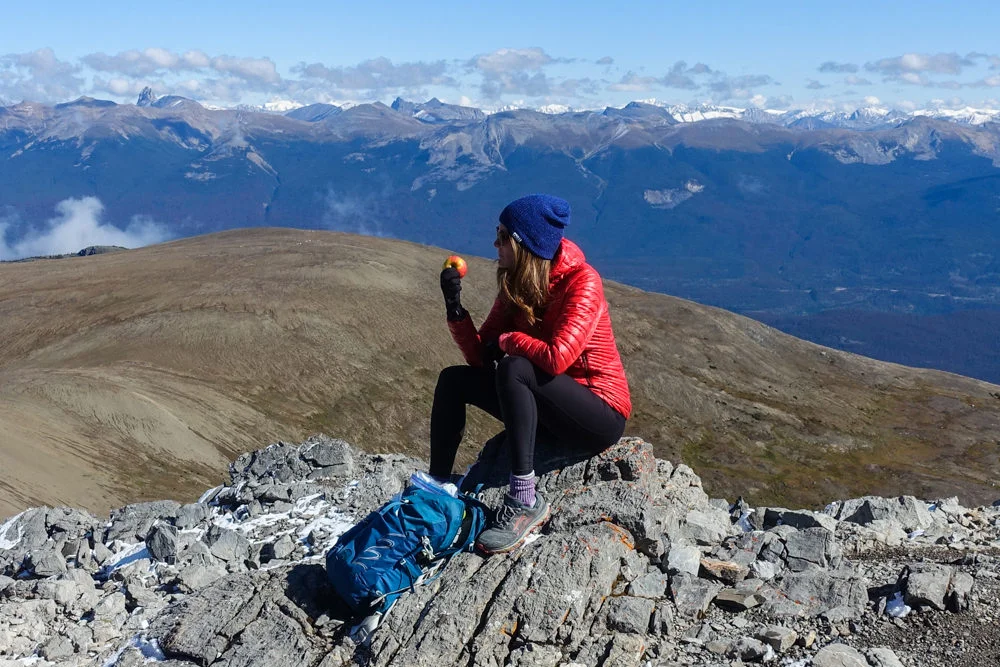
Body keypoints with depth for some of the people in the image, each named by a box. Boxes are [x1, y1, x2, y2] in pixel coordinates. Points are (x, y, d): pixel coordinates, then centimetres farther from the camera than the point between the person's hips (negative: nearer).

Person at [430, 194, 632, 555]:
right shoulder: (514, 285, 2)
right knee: (454, 380, -1)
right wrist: (454, 306, -15)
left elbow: (557, 357, -32)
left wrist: (506, 341, -15)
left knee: (514, 370, -31)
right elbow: (480, 358, -1)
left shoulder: (581, 281, -19)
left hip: (601, 416, -7)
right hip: (547, 408, 8)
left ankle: (525, 501, -29)